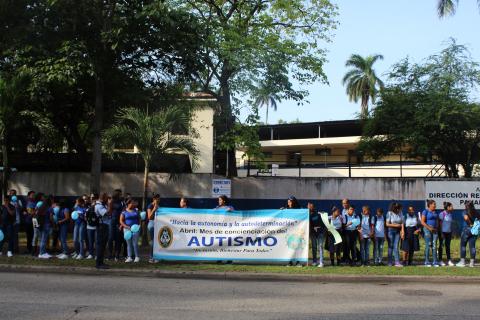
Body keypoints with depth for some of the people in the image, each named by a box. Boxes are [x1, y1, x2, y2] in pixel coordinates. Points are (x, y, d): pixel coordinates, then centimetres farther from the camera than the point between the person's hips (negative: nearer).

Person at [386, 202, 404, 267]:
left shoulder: (400, 213, 2)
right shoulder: (389, 213, -9)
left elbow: (402, 223, 2)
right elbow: (387, 224, -10)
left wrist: (402, 231, -8)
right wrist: (395, 225, -14)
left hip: (398, 231, 3)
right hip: (391, 231, -3)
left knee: (396, 247, -2)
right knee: (391, 247, 3)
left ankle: (397, 262, -4)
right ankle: (390, 262, 11)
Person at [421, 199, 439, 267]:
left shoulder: (435, 212, 15)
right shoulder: (425, 211, -4)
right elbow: (422, 222, -9)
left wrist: (437, 228, 6)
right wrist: (429, 228, -15)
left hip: (435, 230, 6)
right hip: (427, 229, -6)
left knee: (434, 245, 2)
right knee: (428, 245, -5)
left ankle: (435, 261, 5)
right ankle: (427, 262, 1)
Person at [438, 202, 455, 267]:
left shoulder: (451, 214, 8)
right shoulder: (442, 214, -11)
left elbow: (451, 223, 14)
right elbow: (440, 223, -11)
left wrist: (451, 232, 10)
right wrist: (441, 233, -14)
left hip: (449, 232, 6)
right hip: (443, 232, -6)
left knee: (448, 246, 9)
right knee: (441, 246, 2)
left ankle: (449, 260, 13)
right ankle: (440, 260, 7)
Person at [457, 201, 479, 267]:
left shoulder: (465, 212, -6)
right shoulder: (476, 212, 9)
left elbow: (466, 218, -25)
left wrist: (471, 224, -14)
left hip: (467, 229, -5)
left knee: (463, 245, 4)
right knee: (472, 246, 6)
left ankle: (462, 261, 4)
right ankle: (472, 262, 5)